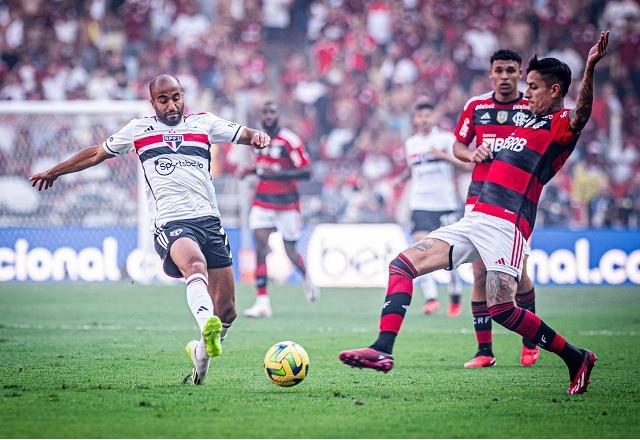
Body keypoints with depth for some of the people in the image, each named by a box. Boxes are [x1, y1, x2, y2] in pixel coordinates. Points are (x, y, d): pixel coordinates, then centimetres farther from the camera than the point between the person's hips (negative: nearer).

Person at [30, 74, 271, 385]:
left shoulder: (203, 123, 16)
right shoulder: (138, 129, 16)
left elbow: (243, 135, 11)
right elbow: (97, 153, 29)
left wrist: (257, 136, -14)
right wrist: (54, 172, 38)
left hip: (209, 219, 3)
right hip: (171, 223, -3)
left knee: (227, 310, 1)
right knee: (195, 264, -38)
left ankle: (200, 351, 27)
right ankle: (206, 326, -63)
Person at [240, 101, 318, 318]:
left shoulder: (290, 140, -14)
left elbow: (306, 171, -17)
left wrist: (278, 173, -27)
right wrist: (250, 171, 4)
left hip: (287, 204, -4)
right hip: (263, 202, 5)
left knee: (290, 252, 6)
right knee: (260, 248, -9)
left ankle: (307, 279, 40)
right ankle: (262, 302, -9)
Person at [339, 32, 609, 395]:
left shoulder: (562, 124, -2)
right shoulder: (528, 119, 24)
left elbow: (582, 113, -27)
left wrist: (590, 68, -40)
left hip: (506, 223, -9)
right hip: (476, 219, 9)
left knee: (501, 307, -22)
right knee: (403, 264, -3)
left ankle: (576, 358, -4)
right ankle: (383, 350, -12)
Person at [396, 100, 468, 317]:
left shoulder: (447, 139, -1)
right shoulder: (410, 144, 12)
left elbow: (466, 165, -9)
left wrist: (444, 155, -23)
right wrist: (400, 179, 8)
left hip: (446, 204, -2)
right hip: (420, 204, 2)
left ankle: (455, 298, 23)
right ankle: (430, 297, -22)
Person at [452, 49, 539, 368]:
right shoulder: (476, 106, 8)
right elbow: (458, 146, 16)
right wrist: (471, 154, -5)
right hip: (480, 195, 2)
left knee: (518, 274, -5)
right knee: (480, 273, -2)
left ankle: (530, 342, 17)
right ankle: (484, 350, 3)